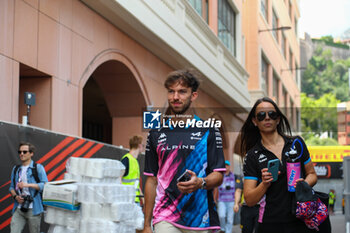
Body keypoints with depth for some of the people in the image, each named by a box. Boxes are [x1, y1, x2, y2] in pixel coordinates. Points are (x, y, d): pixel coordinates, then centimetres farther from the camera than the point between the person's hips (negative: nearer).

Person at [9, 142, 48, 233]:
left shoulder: (38, 168, 1)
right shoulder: (16, 169, 16)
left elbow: (45, 185, -7)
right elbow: (11, 187, 19)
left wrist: (28, 185, -17)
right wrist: (15, 196, -2)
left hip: (33, 209, -4)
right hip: (19, 209, 4)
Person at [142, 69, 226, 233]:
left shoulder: (209, 131, 6)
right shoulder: (156, 133, 12)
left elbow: (218, 176, 2)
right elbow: (151, 181, 13)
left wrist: (200, 182, -21)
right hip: (165, 218, 0)